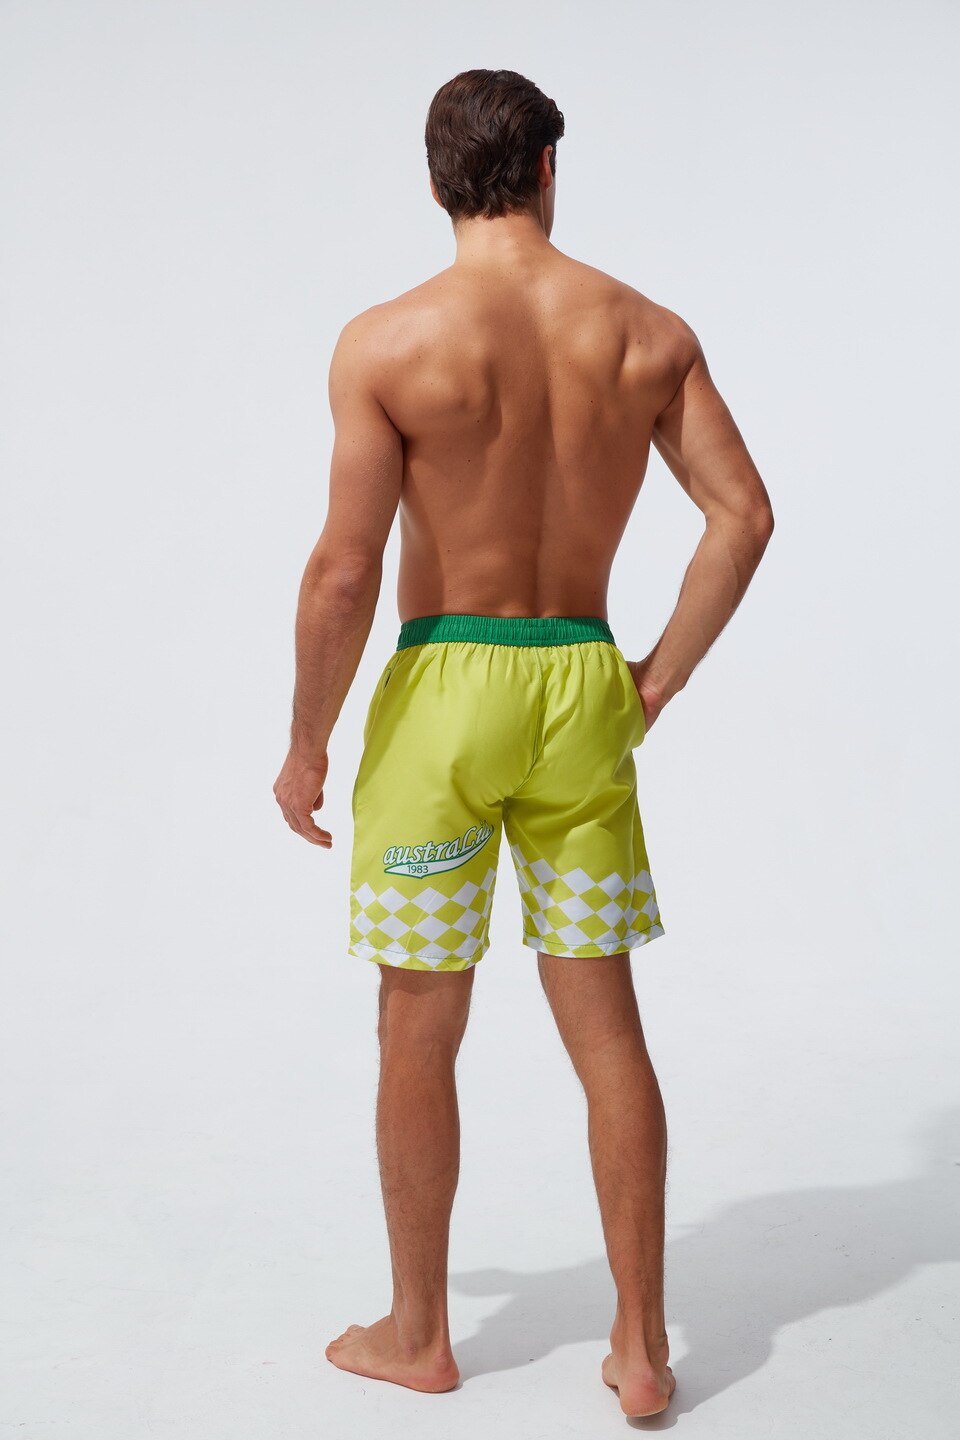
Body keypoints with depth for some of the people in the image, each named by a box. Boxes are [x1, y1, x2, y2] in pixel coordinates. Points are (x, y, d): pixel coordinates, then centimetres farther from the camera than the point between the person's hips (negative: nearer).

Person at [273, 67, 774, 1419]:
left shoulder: (387, 341, -11)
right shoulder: (646, 331, 1)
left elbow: (346, 569, -15)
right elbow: (744, 513, -3)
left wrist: (306, 744, -4)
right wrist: (654, 684, 5)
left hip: (442, 696, -3)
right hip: (580, 693, 4)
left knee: (420, 1033, 11)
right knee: (606, 1024, 12)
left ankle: (419, 1332, 27)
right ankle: (642, 1349, 20)